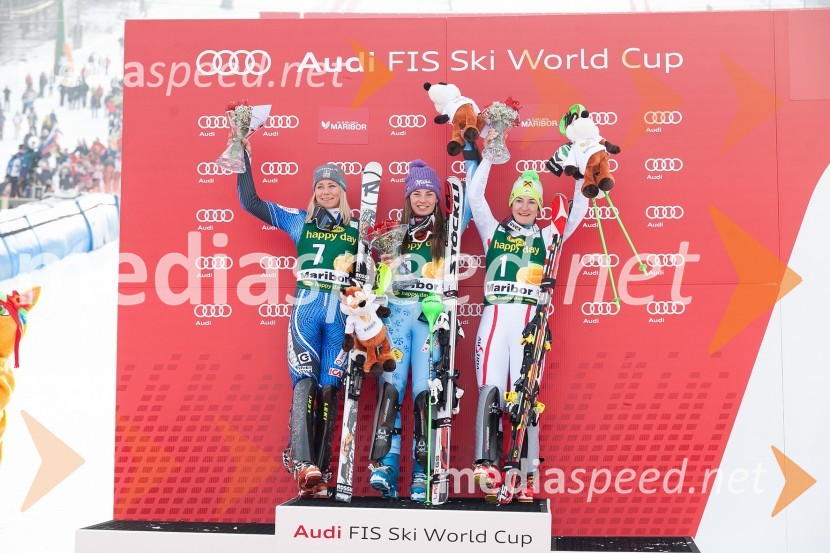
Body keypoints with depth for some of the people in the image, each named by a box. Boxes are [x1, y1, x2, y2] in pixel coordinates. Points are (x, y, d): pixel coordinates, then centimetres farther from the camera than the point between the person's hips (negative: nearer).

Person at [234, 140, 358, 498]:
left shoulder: (358, 229, 15)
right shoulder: (299, 221, 14)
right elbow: (251, 202, 13)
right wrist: (243, 157, 10)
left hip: (341, 312, 1)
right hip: (306, 309, -1)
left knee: (329, 388, -2)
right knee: (305, 381, -17)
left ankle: (319, 472, 1)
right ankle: (302, 464, -25)